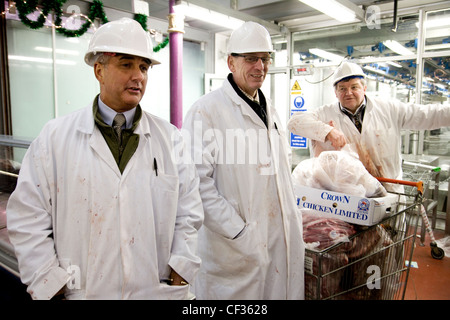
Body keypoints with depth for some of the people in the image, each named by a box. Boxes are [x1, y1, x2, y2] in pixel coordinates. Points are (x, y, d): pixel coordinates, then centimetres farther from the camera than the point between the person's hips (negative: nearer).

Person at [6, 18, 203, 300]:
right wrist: (52, 285, -6)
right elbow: (27, 219, -4)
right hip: (83, 291, 0)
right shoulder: (55, 137, -5)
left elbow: (188, 213, 0)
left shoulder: (170, 138, -2)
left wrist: (179, 276, -4)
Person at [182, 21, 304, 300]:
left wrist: (294, 220, 13)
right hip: (236, 246, -7)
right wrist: (239, 233, -19)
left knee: (280, 291, 18)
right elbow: (197, 181, -19)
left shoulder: (269, 111, 13)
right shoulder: (206, 110, -13)